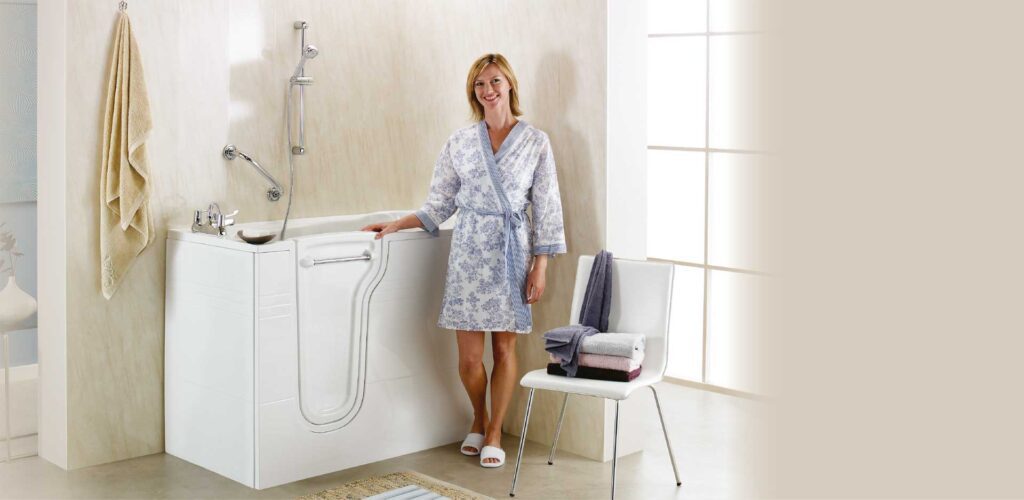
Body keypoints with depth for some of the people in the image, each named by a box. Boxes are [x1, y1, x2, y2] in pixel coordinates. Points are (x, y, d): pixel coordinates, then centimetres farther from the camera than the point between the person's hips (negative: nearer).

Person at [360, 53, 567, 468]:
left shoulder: (535, 142, 0)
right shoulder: (460, 142, 4)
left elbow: (546, 208, 0)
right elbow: (439, 205, 9)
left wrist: (540, 267, -4)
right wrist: (396, 225, -2)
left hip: (513, 250, -1)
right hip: (470, 249, 1)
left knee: (504, 348, 5)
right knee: (469, 355, 1)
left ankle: (494, 432, 23)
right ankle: (479, 418, 30)